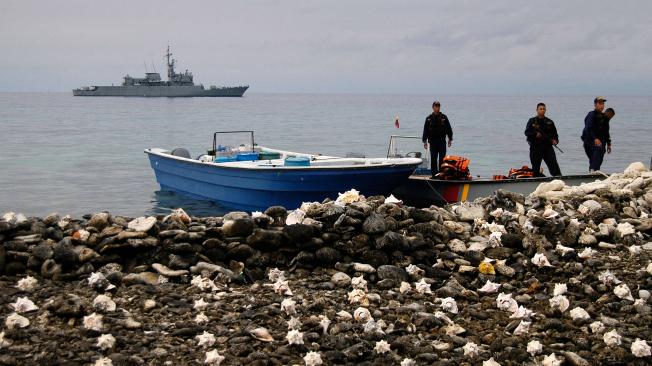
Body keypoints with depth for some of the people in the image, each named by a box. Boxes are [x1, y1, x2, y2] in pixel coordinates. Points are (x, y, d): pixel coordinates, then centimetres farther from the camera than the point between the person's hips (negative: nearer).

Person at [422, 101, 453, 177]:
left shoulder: (444, 118, 4)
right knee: (433, 159, 4)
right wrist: (425, 141, 3)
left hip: (442, 141, -1)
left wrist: (450, 139, 4)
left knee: (442, 159, -3)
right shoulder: (429, 118, 6)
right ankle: (434, 174, 10)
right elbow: (425, 130, 8)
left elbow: (449, 129, 8)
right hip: (433, 142, 1)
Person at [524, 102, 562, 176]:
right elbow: (527, 132, -5)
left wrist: (555, 140, -3)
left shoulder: (549, 122, 13)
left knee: (554, 164, -9)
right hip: (535, 147, -1)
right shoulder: (532, 121, 5)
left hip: (547, 146, 1)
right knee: (535, 167, 4)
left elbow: (555, 134, 17)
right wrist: (535, 134, -21)